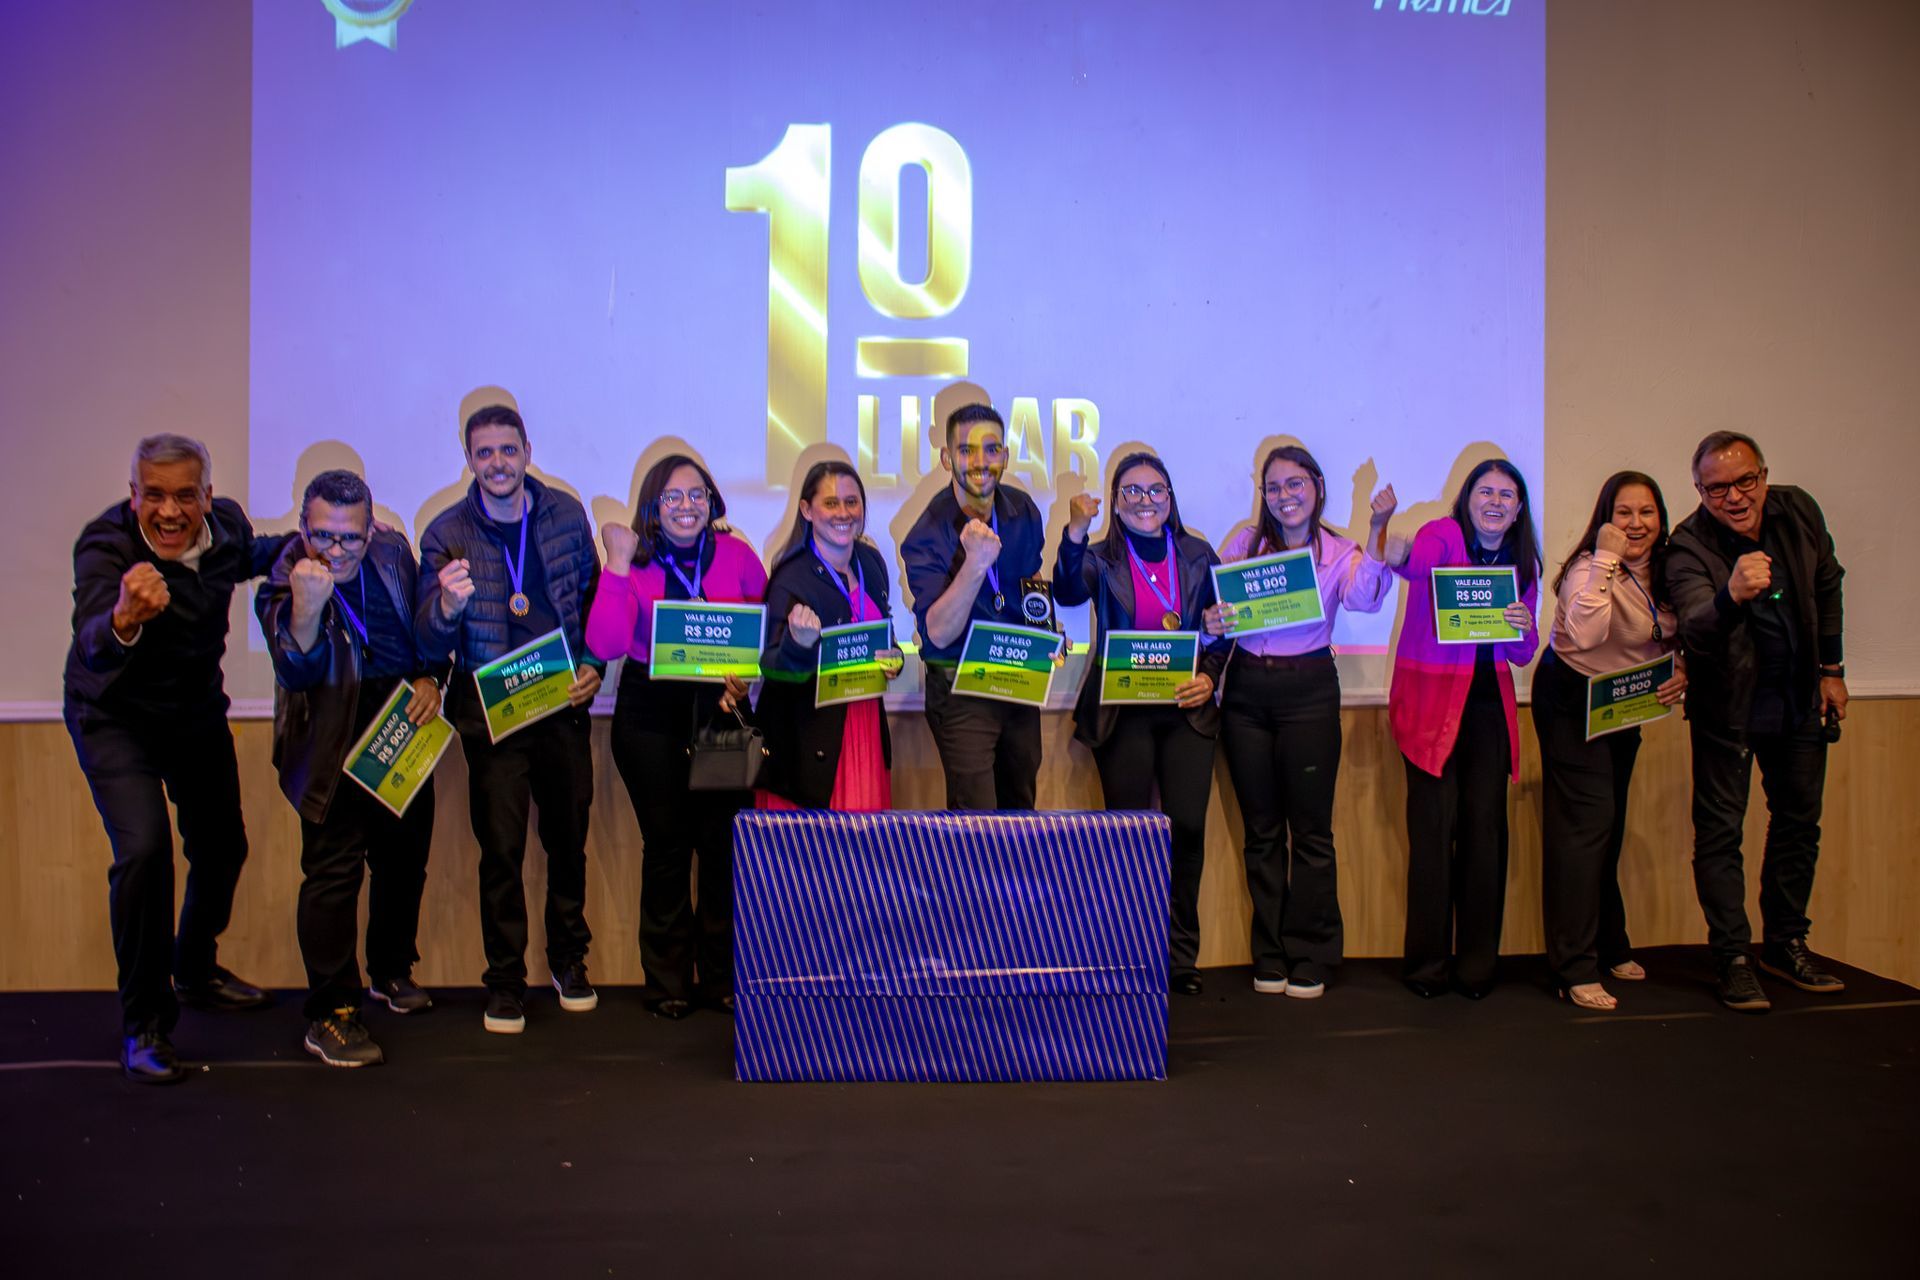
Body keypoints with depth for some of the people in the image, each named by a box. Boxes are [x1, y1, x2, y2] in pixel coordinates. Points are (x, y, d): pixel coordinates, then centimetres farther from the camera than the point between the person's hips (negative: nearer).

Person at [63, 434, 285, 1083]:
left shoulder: (226, 524, -14)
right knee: (143, 849, -21)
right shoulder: (105, 545, -30)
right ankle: (143, 1025, -4)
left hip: (198, 709, 6)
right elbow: (92, 643, -48)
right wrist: (123, 621, -69)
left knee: (222, 846, 13)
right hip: (115, 718, -5)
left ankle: (195, 969, 43)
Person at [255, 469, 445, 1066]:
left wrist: (430, 678, -1)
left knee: (405, 856, 14)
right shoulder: (286, 580, -13)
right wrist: (306, 606, -39)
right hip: (334, 741, -5)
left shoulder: (394, 552, 1)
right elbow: (299, 671, -24)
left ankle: (392, 971, 34)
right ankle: (330, 1014, 0)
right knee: (334, 868, -8)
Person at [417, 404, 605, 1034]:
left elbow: (594, 597, 12)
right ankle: (506, 980, 17)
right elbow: (430, 644, -8)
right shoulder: (447, 534, -5)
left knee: (568, 838, 12)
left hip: (564, 705, 2)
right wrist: (447, 606, -30)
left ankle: (569, 958, 31)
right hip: (490, 714, -2)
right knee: (501, 849, 1)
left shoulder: (566, 514, 1)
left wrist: (593, 664, -2)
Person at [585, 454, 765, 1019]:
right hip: (650, 713, -1)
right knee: (666, 843, 4)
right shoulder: (634, 564, -4)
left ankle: (721, 975, 14)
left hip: (719, 708, 1)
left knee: (722, 840, -1)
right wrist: (618, 564, -19)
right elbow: (606, 644, -17)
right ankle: (668, 980, 17)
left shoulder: (736, 556, 0)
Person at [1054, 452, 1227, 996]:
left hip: (1186, 709, 2)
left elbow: (1219, 630, 11)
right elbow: (1068, 592, -19)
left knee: (1188, 827, -3)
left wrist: (1208, 676, -6)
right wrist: (1075, 532, -33)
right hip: (1121, 711, -2)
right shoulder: (1101, 558, 3)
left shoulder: (1199, 556, 9)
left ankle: (1181, 956, 13)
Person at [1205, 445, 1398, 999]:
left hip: (1309, 689, -2)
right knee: (1261, 829, 9)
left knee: (1311, 829, 2)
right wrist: (1210, 623, -18)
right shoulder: (1244, 543, 7)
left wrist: (1377, 529, -25)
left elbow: (1364, 599, -16)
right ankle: (1270, 955, 19)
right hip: (1246, 689, 2)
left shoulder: (1339, 552, 3)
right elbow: (1213, 605, 5)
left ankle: (1310, 958, 14)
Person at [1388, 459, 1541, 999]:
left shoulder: (1523, 564, 10)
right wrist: (1396, 555, -53)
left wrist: (1524, 630, -9)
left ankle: (1477, 963, 15)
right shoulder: (1443, 534, -5)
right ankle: (1427, 961, 7)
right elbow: (1418, 563, -30)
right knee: (1435, 826, -6)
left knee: (1486, 827, 3)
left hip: (1489, 701, 5)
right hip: (1431, 697, -5)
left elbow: (1523, 655, 13)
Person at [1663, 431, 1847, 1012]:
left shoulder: (1799, 512, -9)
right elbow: (1695, 632, -42)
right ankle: (1733, 958, 10)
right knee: (1720, 830, -1)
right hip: (1728, 706, -5)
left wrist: (1832, 668, 9)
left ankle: (1786, 944, 31)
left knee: (1799, 822, 15)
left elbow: (1827, 585, 9)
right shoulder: (1689, 546, -25)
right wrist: (1732, 596, -62)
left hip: (1799, 700, 5)